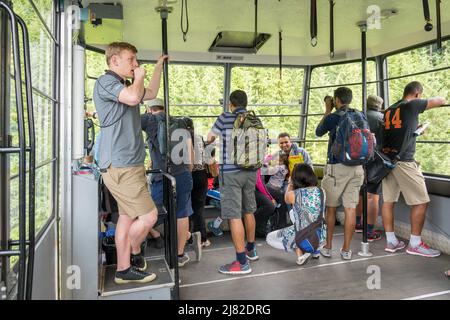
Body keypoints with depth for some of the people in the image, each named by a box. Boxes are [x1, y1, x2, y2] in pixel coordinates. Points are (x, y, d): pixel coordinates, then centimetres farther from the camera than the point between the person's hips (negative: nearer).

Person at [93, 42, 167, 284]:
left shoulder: (125, 85, 21)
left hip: (130, 164, 10)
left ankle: (124, 270, 23)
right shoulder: (106, 82, -9)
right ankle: (134, 253, 20)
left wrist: (159, 67, 30)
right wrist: (139, 78, -7)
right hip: (120, 166, -10)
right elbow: (133, 97, -28)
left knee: (128, 217, 13)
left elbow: (151, 93, 35)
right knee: (149, 215, -7)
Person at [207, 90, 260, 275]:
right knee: (248, 211, 19)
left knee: (234, 216, -3)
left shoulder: (225, 118, -4)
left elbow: (210, 138, 11)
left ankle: (242, 262, 0)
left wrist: (211, 139, 35)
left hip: (230, 172, -6)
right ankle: (250, 249, 35)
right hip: (251, 171, 6)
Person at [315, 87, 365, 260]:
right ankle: (346, 249, 11)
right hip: (356, 167, 4)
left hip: (336, 166, -4)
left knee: (331, 208, 9)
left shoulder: (332, 117, -7)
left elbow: (318, 132, 11)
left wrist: (327, 111, 17)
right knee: (351, 208, 5)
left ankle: (328, 247, 18)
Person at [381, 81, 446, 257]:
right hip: (403, 161, -8)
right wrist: (441, 100, 32)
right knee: (420, 202, 2)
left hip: (387, 160, 8)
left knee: (388, 201, 8)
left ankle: (391, 241, 15)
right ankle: (415, 244, 7)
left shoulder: (389, 110, 17)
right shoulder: (412, 105, -3)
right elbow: (440, 100, 9)